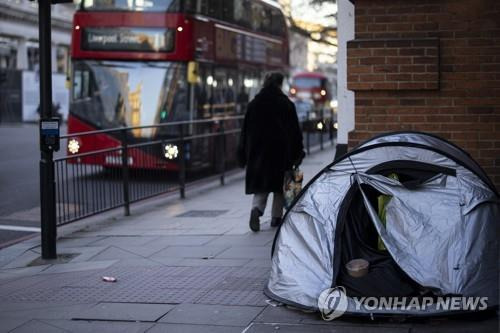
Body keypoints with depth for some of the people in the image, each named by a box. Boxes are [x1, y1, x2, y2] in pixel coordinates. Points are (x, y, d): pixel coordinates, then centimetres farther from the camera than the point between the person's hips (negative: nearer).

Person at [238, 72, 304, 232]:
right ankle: (276, 217, 14)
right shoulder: (286, 105, -3)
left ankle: (256, 209, -21)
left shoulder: (253, 104, 2)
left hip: (258, 151, 1)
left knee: (260, 185, 5)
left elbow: (246, 130, 3)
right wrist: (298, 153, 5)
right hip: (280, 151, -1)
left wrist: (243, 154, 7)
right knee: (279, 186, 12)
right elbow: (295, 130, -2)